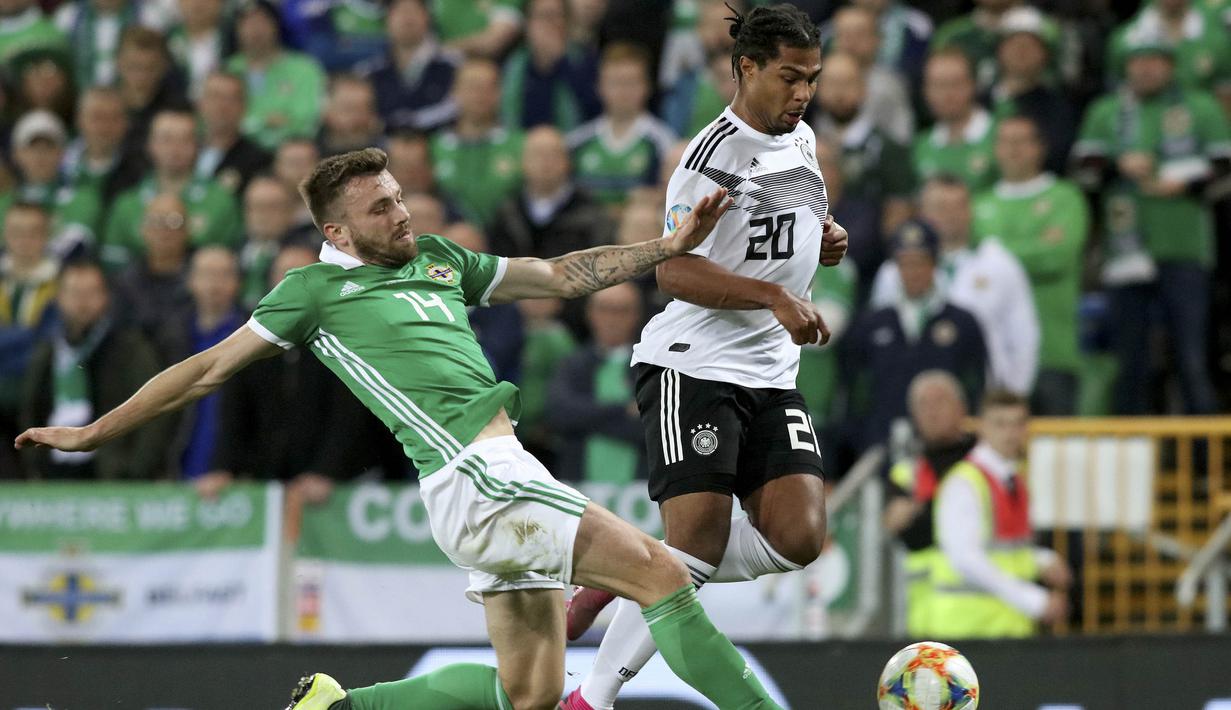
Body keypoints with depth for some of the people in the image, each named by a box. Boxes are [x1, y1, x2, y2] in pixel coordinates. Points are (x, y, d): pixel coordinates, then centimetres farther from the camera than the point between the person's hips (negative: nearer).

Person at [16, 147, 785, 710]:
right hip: (474, 480, -8)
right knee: (660, 571, -18)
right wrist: (94, 433, 10)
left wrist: (670, 247, 15)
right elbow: (211, 368, 8)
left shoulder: (438, 260, 20)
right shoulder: (318, 288, 3)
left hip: (509, 473, 8)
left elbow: (561, 275, 25)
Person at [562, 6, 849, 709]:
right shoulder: (715, 156, -14)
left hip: (772, 375, 8)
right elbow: (677, 271, -20)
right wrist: (776, 296, -29)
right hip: (693, 367, -8)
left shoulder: (801, 140, 13)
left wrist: (827, 239, 10)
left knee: (798, 538, -8)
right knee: (698, 547, -15)